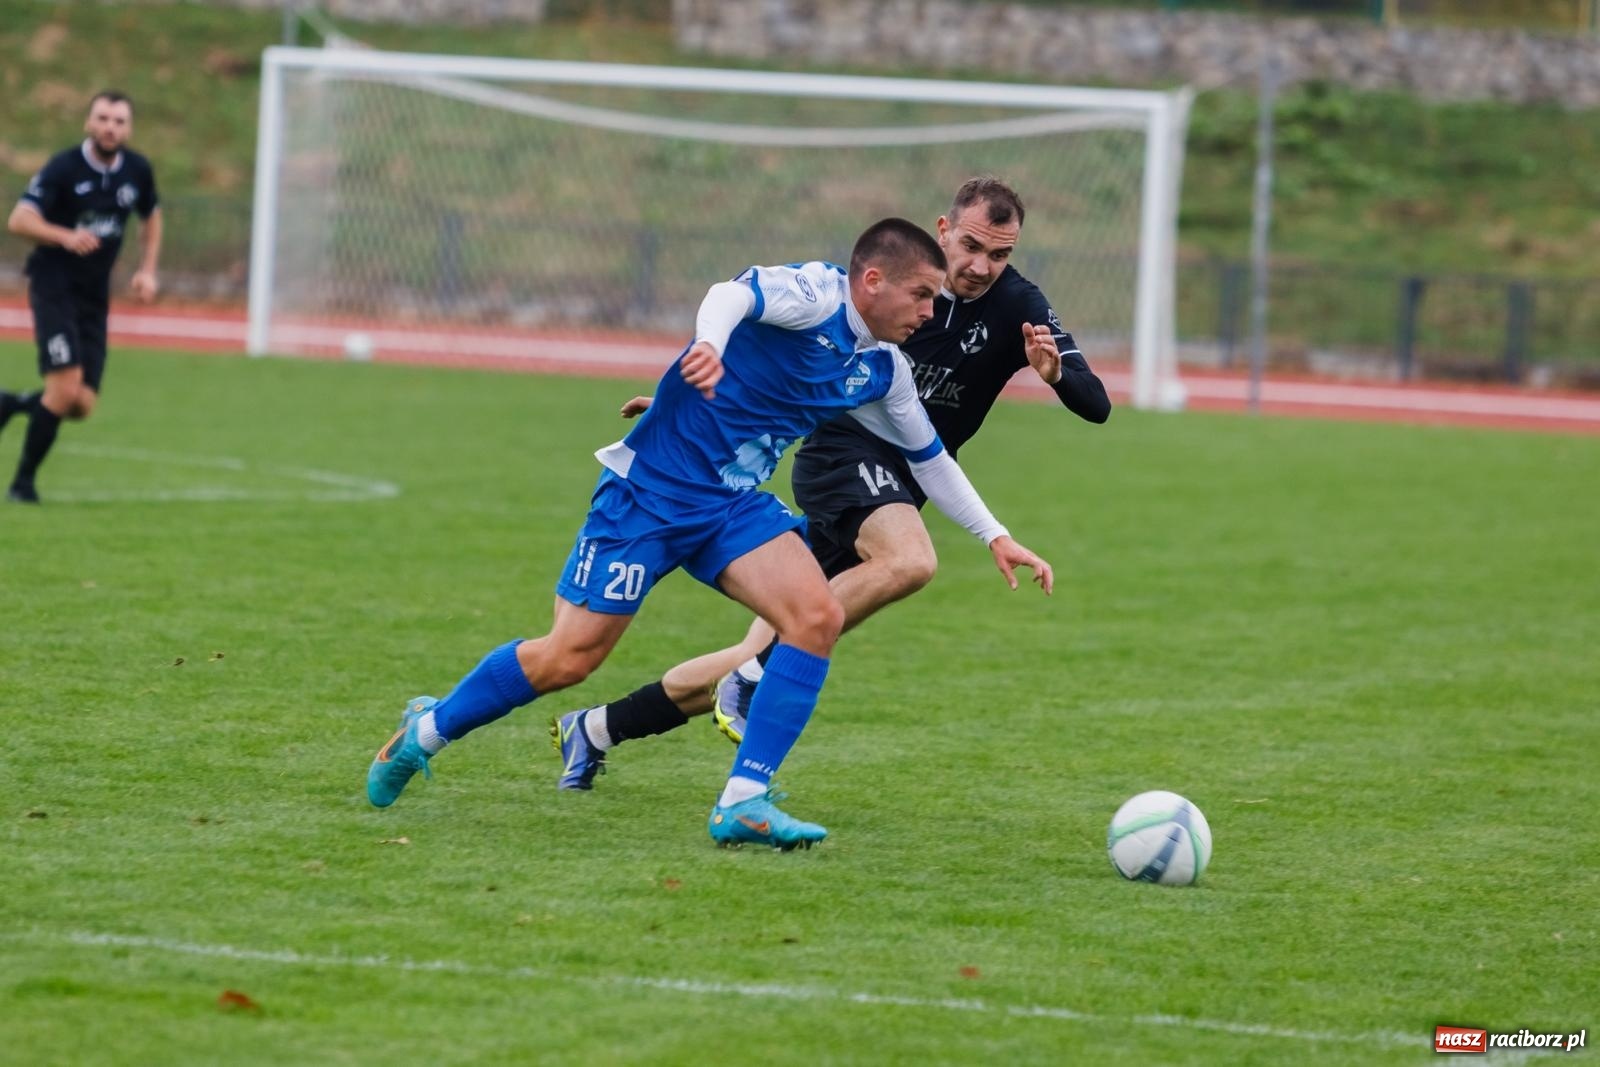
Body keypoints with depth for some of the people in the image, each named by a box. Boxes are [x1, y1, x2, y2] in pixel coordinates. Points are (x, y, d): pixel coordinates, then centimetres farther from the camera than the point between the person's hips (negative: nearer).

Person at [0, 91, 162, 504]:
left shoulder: (138, 171, 3)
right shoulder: (64, 168, -13)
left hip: (95, 296, 6)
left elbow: (152, 218, 22)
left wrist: (147, 271, 10)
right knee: (65, 389, -19)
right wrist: (65, 236, -37)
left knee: (82, 405, -2)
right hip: (54, 287, -5)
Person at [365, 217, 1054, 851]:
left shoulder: (883, 370, 9)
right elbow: (734, 293, -36)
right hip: (651, 488, -7)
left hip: (734, 506, 8)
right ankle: (427, 730, 20)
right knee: (567, 659, -5)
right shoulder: (813, 293, -15)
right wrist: (710, 345, -58)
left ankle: (743, 802, -15)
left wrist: (995, 536, 25)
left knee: (818, 615, -17)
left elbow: (929, 457, 25)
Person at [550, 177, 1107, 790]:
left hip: (895, 489, 3)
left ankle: (595, 730, 18)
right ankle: (755, 676, -26)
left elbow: (1096, 406, -12)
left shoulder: (1017, 308, -6)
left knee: (761, 660, 2)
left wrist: (1055, 372, -33)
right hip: (842, 453, -3)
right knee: (909, 560, -36)